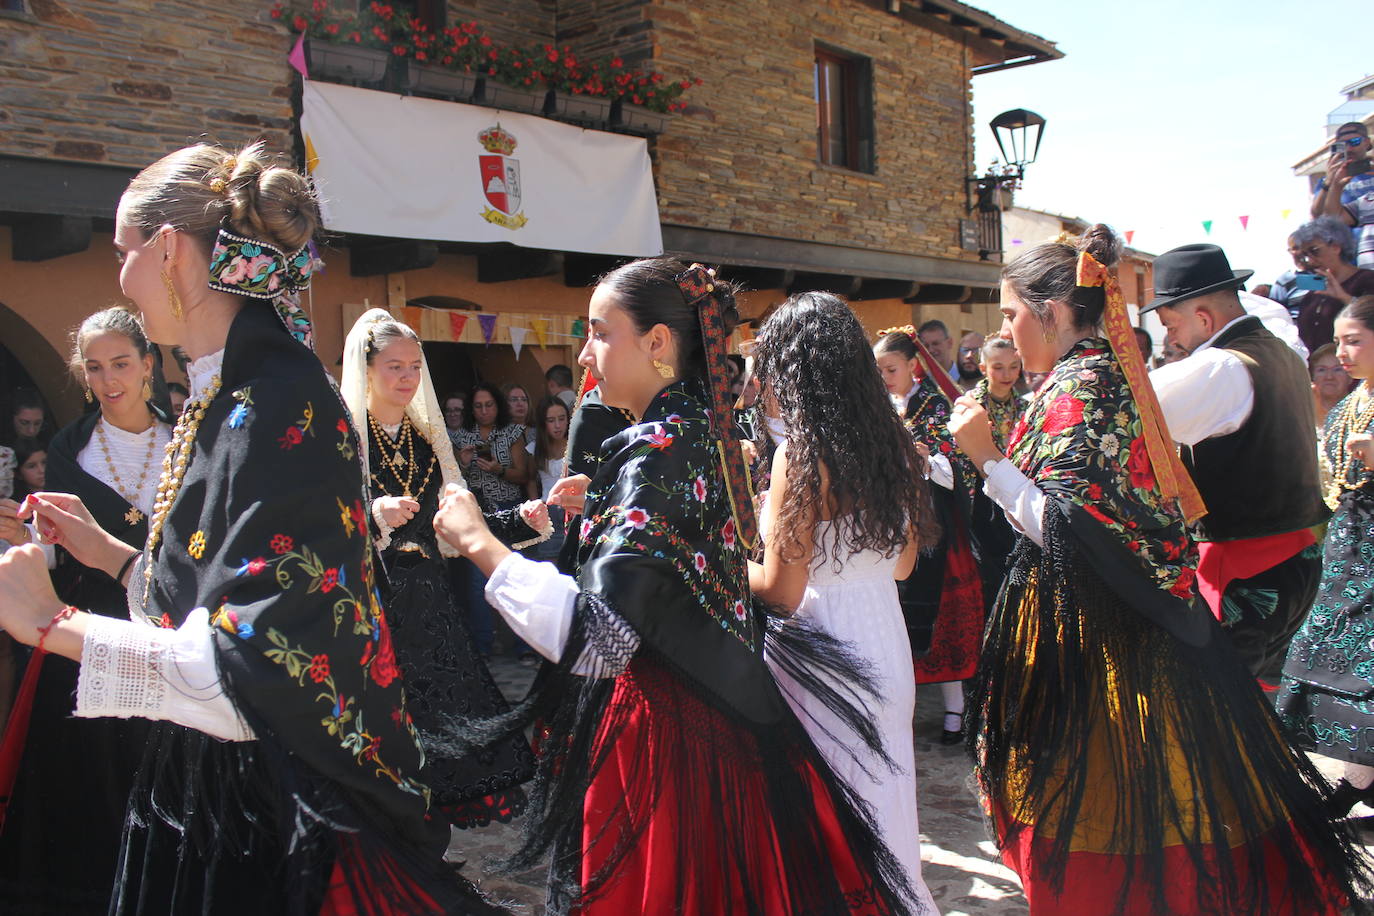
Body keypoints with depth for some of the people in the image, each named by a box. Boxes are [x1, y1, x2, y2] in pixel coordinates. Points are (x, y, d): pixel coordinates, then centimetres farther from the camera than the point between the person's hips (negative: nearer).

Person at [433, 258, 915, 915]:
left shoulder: (658, 448, -21)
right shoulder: (704, 432, 7)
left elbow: (597, 637, -29)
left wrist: (479, 542, -22)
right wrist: (602, 506, 17)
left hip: (659, 733, -9)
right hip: (719, 711, 9)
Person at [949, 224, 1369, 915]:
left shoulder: (1075, 387, -19)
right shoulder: (1111, 373, 9)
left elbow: (1066, 528, -25)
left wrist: (987, 456, -22)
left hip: (1090, 622, -9)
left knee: (1093, 793, 3)